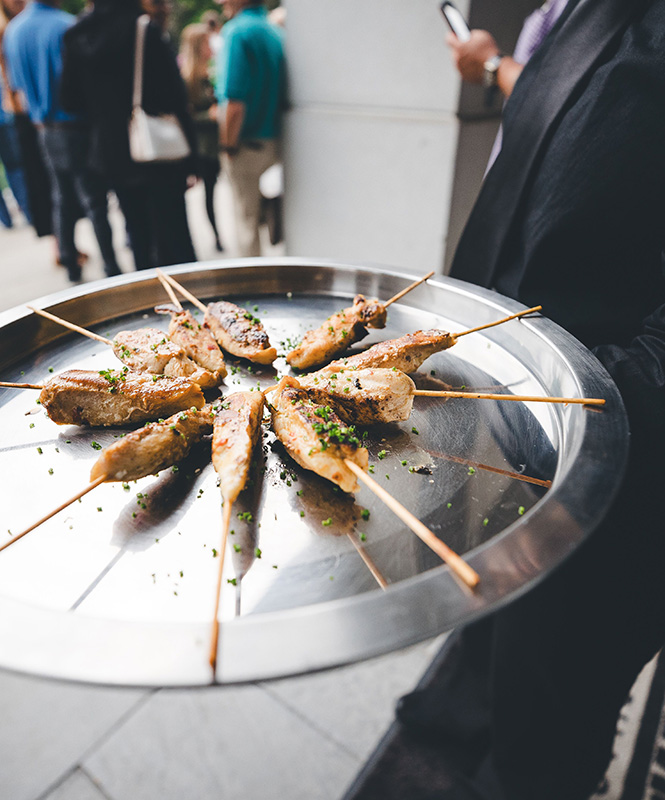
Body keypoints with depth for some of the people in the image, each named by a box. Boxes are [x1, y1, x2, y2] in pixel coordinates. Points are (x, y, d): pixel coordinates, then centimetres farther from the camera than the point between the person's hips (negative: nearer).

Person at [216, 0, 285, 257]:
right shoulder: (276, 31, 10)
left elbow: (234, 102, -22)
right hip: (274, 141, 7)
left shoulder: (236, 31, -13)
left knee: (247, 219, 3)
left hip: (247, 143, -7)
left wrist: (228, 145, -13)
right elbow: (282, 93, 16)